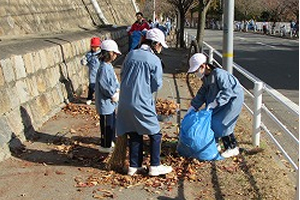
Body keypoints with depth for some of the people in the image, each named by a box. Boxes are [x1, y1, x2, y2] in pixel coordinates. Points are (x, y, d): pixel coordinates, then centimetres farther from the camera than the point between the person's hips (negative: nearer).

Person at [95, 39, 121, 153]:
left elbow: (114, 81, 16)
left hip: (111, 102, 10)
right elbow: (104, 85, -26)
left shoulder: (109, 66, 8)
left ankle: (111, 141, 38)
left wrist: (117, 89, -2)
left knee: (112, 122, 22)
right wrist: (113, 95, -16)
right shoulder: (104, 68, -23)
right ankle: (105, 146, 15)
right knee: (107, 124, 2)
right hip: (105, 102, -10)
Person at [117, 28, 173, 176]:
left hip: (125, 102, 6)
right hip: (142, 103, -6)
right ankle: (155, 166, 13)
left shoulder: (131, 54, 7)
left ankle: (134, 166, 21)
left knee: (134, 135, 16)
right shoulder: (154, 60, -8)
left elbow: (122, 75, 14)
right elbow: (157, 85, -4)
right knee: (155, 134, 10)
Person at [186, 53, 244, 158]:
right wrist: (192, 108, 5)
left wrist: (214, 103, -34)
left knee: (222, 124, -12)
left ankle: (233, 148, 3)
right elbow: (202, 93, 10)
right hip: (221, 100, 10)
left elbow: (228, 91, -29)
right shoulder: (206, 77, 2)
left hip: (233, 98, -9)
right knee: (210, 120, 7)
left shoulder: (218, 74, -28)